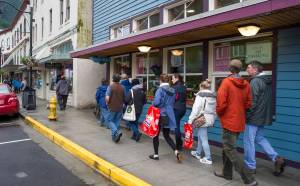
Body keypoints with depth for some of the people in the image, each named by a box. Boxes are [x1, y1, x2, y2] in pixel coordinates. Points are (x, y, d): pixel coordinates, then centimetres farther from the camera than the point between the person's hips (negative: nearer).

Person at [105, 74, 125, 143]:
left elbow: (107, 98, -19)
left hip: (112, 107, -4)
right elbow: (124, 98, 10)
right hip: (120, 108, 4)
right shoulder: (122, 87, 3)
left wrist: (107, 103, 0)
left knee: (110, 120, 8)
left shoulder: (110, 86, -12)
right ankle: (114, 136, 17)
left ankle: (117, 132, -14)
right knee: (117, 121, 13)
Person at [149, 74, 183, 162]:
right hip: (169, 116, 6)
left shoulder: (160, 89, -14)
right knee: (166, 135, 16)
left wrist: (153, 104, -4)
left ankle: (156, 155, 21)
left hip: (160, 115, -6)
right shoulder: (173, 91, 7)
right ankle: (176, 151, 0)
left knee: (156, 135, 11)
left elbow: (156, 102, -24)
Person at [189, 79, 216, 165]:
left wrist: (191, 120, -11)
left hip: (201, 119, -8)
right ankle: (198, 153, 34)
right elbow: (215, 109, 13)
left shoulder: (201, 95, -12)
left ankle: (208, 158, 4)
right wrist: (212, 119, 20)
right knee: (200, 136, 21)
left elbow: (196, 108, -16)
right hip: (209, 119, 8)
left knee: (203, 139, -1)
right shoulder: (213, 96, 11)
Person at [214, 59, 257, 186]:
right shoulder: (246, 84, 2)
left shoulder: (226, 82, -15)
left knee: (230, 150, 0)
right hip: (239, 121, 7)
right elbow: (248, 103, 5)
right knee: (228, 146, 20)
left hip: (229, 121, -7)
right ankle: (227, 173, 31)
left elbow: (221, 102, -19)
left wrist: (219, 114, 0)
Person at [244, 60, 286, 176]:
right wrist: (266, 114, 21)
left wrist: (246, 116, -12)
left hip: (254, 116, -9)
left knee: (248, 141, 3)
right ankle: (276, 158, 12)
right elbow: (266, 101, 17)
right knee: (260, 138, 21)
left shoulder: (255, 81, -16)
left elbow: (252, 102, -20)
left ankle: (250, 166, 13)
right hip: (264, 116, 9)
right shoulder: (267, 81, 12)